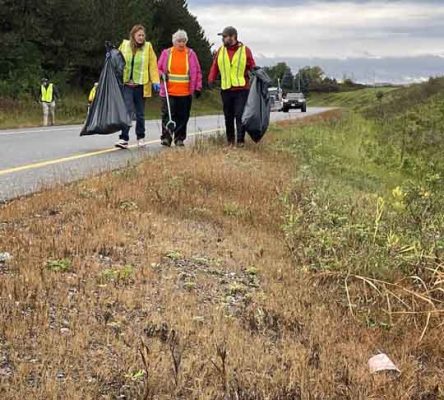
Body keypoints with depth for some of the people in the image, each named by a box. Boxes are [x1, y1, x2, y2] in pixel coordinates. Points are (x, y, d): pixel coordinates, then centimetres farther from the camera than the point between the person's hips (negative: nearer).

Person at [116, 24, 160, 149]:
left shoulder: (148, 47, 2)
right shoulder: (124, 45, 5)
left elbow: (153, 65, 0)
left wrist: (155, 81, -7)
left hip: (141, 85, 0)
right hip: (126, 84, 0)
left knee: (140, 113, 10)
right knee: (127, 111, -11)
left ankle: (140, 137, 24)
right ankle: (124, 139, -12)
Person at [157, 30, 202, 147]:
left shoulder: (191, 54, 7)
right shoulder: (166, 53, 7)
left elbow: (197, 72, 9)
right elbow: (159, 69, 15)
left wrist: (197, 88, 4)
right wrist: (162, 75, -7)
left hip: (186, 93, 1)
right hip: (169, 92, 0)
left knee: (183, 117, 5)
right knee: (167, 115, -6)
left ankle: (179, 139, 14)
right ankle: (166, 137, -2)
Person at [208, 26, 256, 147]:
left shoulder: (245, 50, 2)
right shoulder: (220, 51, 11)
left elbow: (252, 67, 2)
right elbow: (215, 67, 10)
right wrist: (211, 79, -4)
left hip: (241, 89, -3)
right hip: (226, 89, 4)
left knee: (240, 115, -9)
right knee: (228, 117, 9)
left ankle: (240, 141, -5)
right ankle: (230, 141, 20)